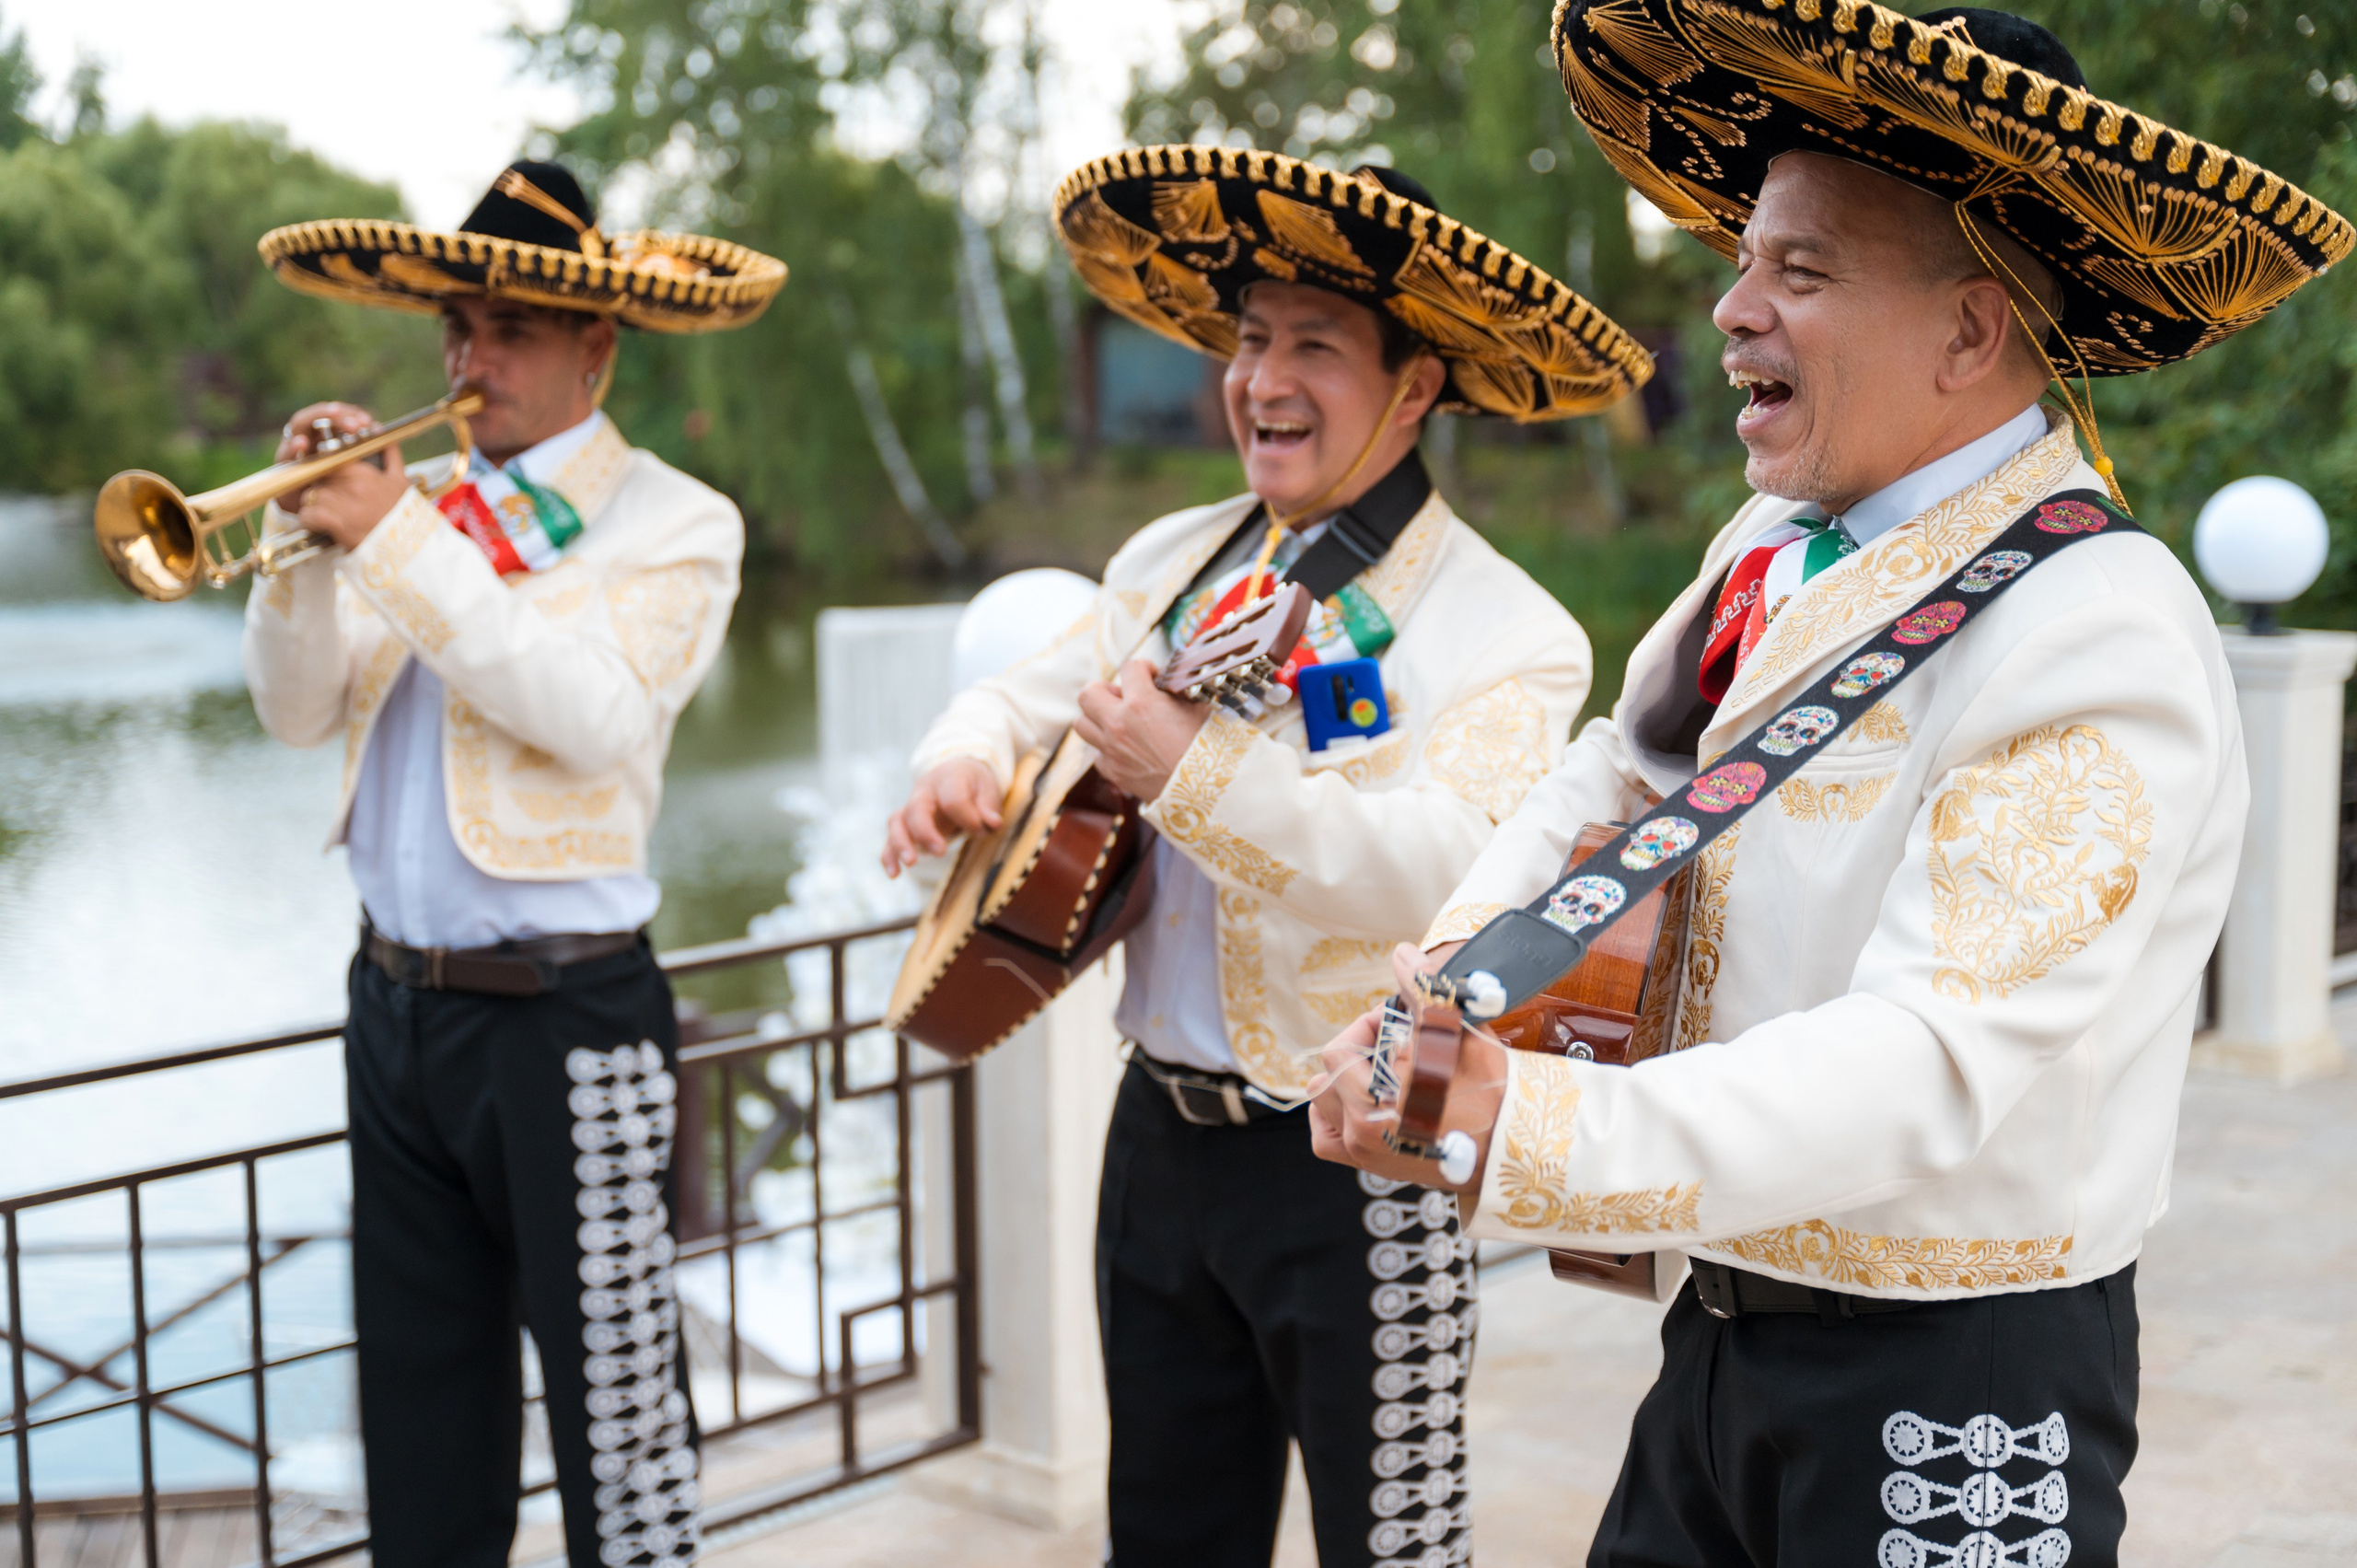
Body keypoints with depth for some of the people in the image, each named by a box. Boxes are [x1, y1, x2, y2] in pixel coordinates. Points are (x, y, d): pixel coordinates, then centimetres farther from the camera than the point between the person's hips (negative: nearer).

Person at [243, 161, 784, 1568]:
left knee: (612, 1395, 1)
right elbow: (300, 711, 7)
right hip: (397, 1000, 6)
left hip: (562, 1013, -6)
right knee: (422, 1393, 18)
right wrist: (307, 543, -9)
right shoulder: (423, 498, 12)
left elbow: (596, 713, -21)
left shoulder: (675, 523, -4)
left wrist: (402, 545, -20)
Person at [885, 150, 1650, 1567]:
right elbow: (1026, 694, 17)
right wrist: (967, 759, -7)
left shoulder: (1506, 634, -15)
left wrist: (1194, 774, -36)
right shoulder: (1174, 563, 8)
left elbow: (1446, 873, -29)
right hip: (1163, 1131, 7)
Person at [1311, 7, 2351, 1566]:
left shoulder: (2106, 643, -22)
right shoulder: (1779, 552, 4)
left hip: (1952, 1397, -7)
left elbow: (1934, 1064, -30)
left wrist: (1532, 1134, -39)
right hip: (1729, 1325, 7)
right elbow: (1613, 779, 12)